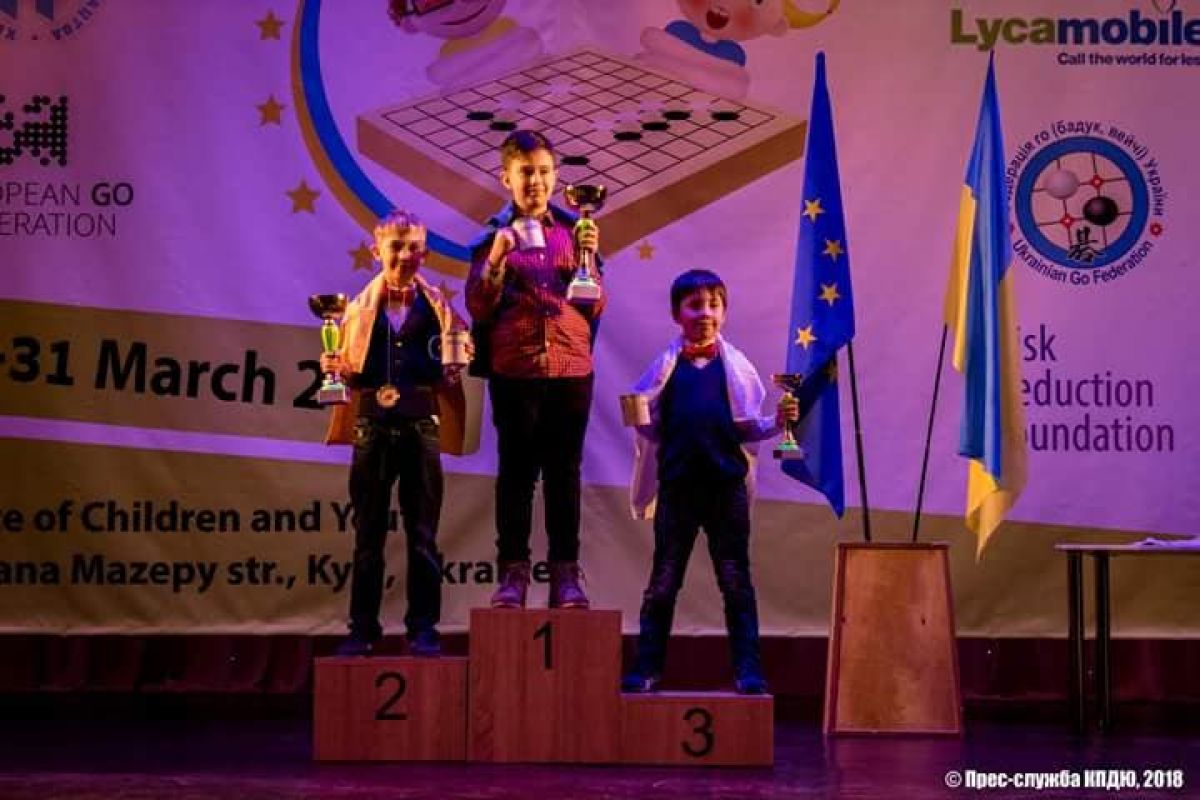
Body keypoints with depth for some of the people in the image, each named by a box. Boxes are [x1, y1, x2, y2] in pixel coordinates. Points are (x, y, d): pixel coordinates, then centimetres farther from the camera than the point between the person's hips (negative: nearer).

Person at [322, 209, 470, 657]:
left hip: (420, 425, -1)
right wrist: (335, 368, -8)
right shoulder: (360, 307, 10)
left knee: (422, 534, 2)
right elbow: (350, 370, 13)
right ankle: (363, 629, 12)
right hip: (372, 424, 1)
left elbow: (453, 364, 5)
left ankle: (423, 629, 7)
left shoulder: (437, 305, 7)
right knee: (368, 533, 6)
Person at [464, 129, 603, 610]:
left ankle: (566, 574, 5)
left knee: (564, 472, 3)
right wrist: (495, 260, -12)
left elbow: (596, 306, 9)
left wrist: (588, 258, -6)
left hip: (571, 369, 2)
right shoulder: (493, 235, 6)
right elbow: (478, 309, 1)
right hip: (514, 370, -1)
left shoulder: (573, 230, 11)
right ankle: (513, 572, 5)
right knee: (516, 471, 1)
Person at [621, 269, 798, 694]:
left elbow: (746, 429, 8)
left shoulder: (735, 365, 5)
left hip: (727, 486, 0)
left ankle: (748, 670, 8)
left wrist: (777, 422, -9)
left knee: (736, 580, 3)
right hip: (678, 486, 1)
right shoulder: (666, 366, 5)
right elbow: (650, 428, 9)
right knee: (663, 581, 7)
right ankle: (646, 668, 14)